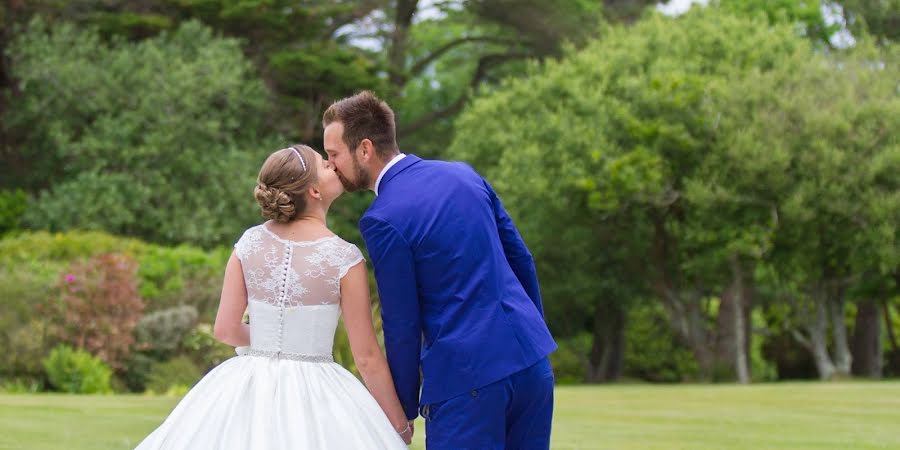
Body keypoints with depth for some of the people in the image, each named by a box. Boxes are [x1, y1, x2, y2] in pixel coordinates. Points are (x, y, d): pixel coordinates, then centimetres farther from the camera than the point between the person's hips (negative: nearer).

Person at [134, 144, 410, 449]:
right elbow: (366, 357, -8)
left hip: (251, 390, 4)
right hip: (314, 395, -4)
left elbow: (226, 330, 4)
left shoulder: (250, 242, 0)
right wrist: (400, 425, 3)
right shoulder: (344, 258, -11)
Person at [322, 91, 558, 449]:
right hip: (530, 360, 7)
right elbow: (521, 259, 15)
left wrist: (404, 407, 4)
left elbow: (401, 325, -7)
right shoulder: (462, 174, 9)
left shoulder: (383, 220, -12)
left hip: (468, 379, -7)